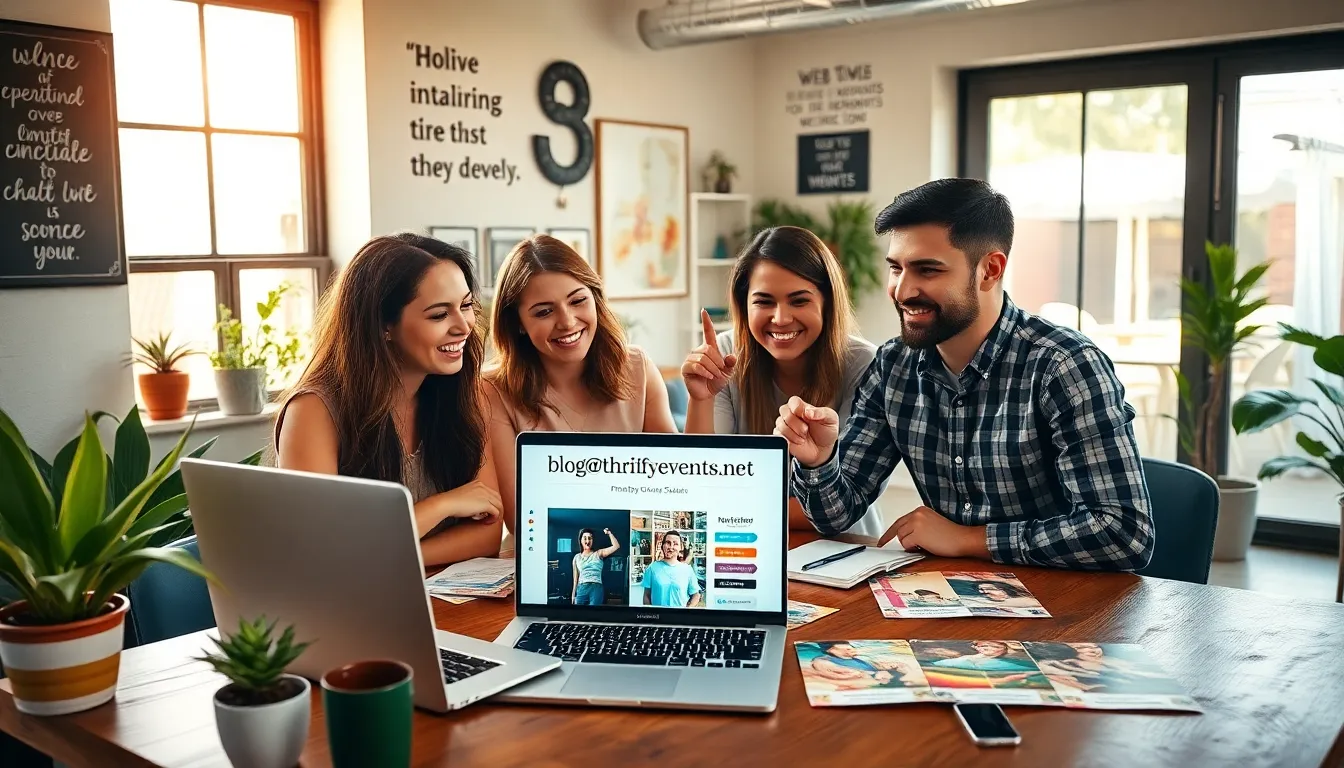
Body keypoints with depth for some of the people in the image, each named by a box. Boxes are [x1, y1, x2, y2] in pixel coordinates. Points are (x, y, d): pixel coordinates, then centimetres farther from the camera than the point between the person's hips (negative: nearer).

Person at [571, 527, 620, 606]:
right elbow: (576, 578, 15)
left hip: (596, 588, -2)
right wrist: (573, 594, 12)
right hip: (581, 589, 2)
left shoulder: (598, 554, 8)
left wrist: (609, 533, 1)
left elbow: (616, 546, -2)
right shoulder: (577, 557, 14)